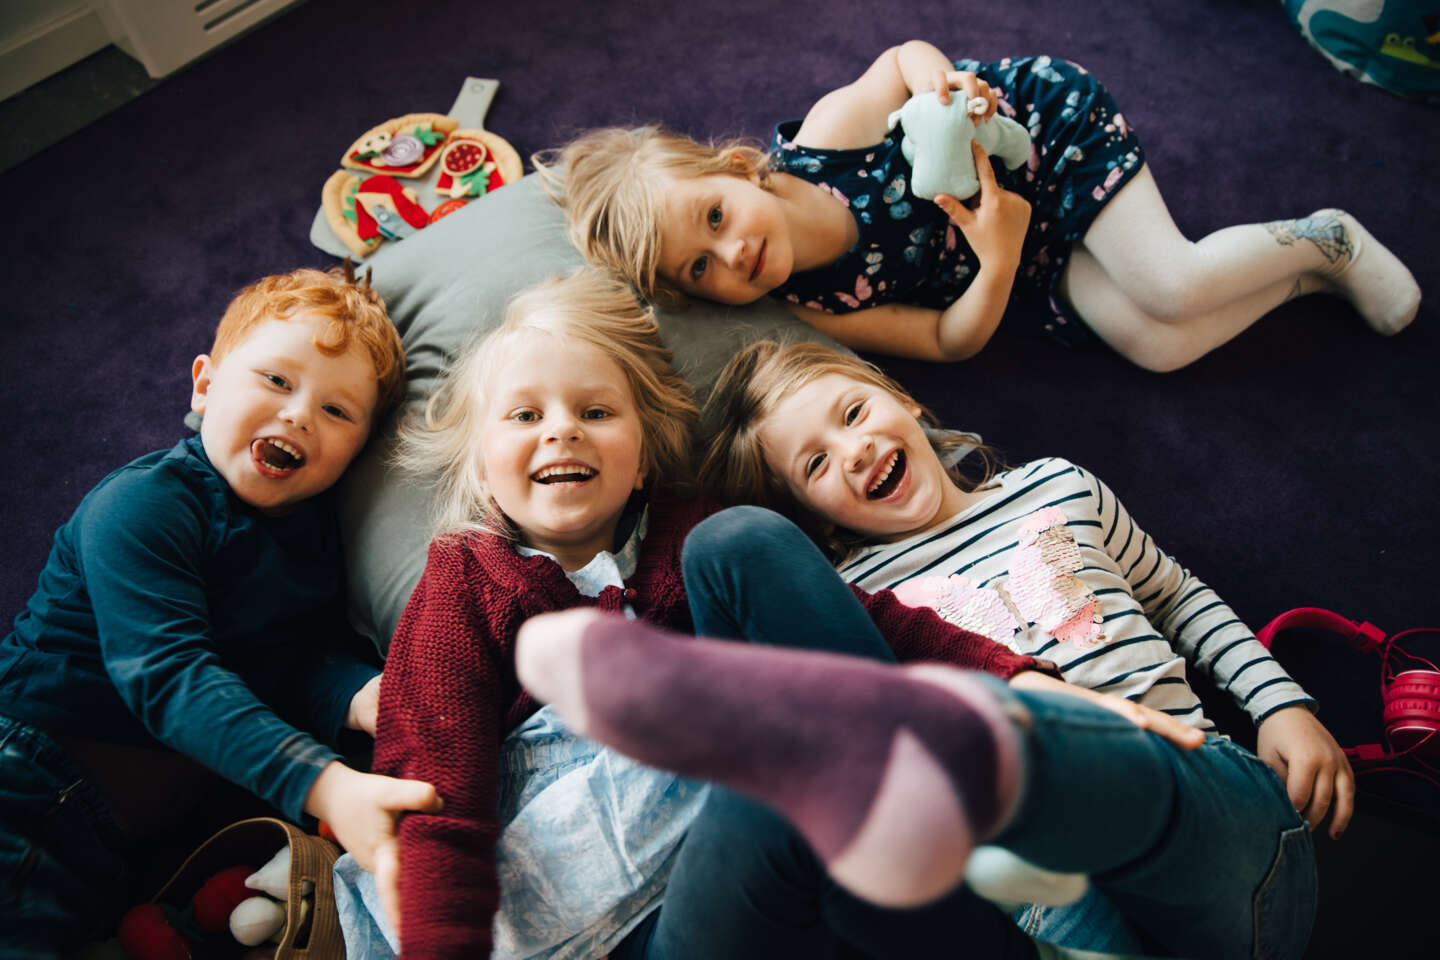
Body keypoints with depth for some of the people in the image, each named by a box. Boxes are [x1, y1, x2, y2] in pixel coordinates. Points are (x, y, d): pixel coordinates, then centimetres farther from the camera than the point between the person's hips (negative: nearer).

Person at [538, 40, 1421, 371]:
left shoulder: (825, 137, -28)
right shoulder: (811, 305, -21)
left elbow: (905, 56, -7)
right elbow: (951, 340, -16)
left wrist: (945, 84, -29)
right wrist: (997, 260, -33)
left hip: (1047, 123, -2)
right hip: (1024, 268, 3)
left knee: (1174, 290, -19)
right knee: (1159, 346, -10)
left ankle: (1322, 236, 13)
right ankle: (1305, 271, 18)